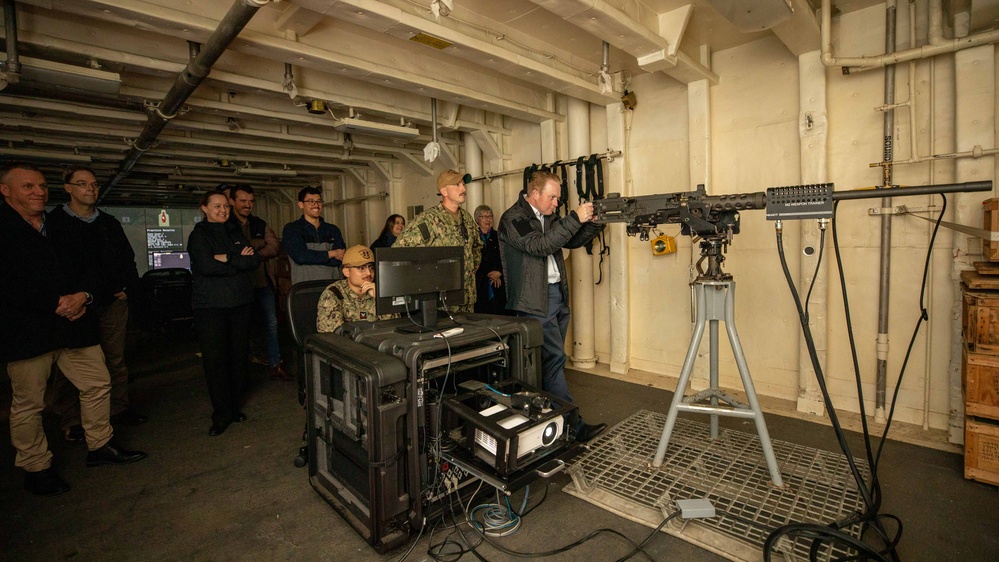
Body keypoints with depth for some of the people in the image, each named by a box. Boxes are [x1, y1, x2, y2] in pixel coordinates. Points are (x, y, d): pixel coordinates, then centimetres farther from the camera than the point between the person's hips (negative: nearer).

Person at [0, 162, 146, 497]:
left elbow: (90, 272, 12)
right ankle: (35, 468, 23)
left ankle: (100, 446, 27)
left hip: (75, 325, 6)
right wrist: (57, 303, -17)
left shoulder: (62, 231, 14)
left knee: (98, 384, 10)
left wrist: (83, 296, -8)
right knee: (28, 403, 7)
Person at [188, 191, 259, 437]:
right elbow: (206, 265, -15)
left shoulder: (235, 232, 15)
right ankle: (222, 414, 8)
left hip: (241, 302, 4)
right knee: (215, 358, -3)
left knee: (239, 355, 4)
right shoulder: (199, 235, 1)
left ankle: (233, 406, 18)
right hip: (211, 305, -4)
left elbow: (254, 260, 2)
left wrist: (228, 258, -11)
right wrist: (240, 261, -7)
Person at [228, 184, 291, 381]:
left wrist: (253, 253, -15)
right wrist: (260, 243, -15)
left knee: (271, 323, 9)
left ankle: (275, 365, 20)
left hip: (264, 282, 5)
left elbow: (274, 247, -1)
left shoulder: (260, 224, 11)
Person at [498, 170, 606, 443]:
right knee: (554, 359, -5)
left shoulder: (549, 216, 14)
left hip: (558, 294, 9)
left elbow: (572, 241, 18)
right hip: (535, 300, -8)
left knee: (551, 360, 15)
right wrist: (575, 218, -23)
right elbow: (540, 246, -24)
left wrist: (593, 223, 1)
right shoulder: (513, 219, -11)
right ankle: (573, 425, 3)